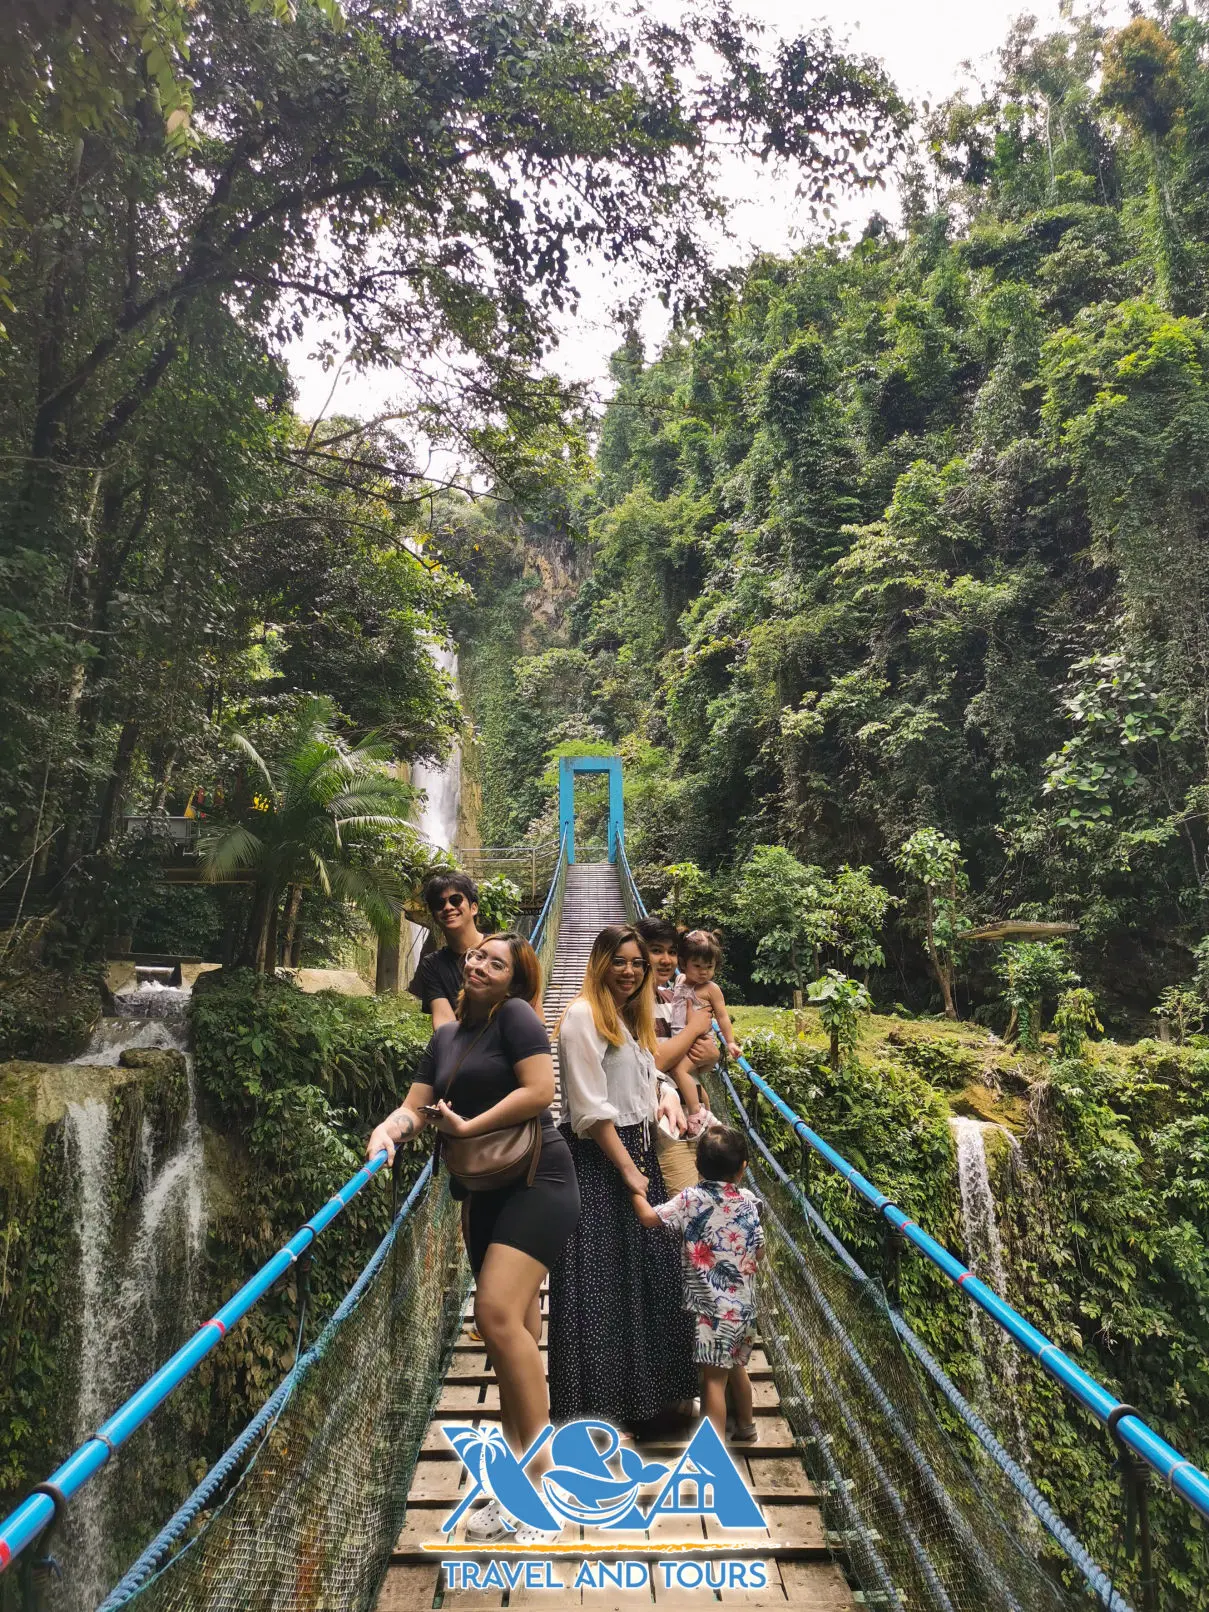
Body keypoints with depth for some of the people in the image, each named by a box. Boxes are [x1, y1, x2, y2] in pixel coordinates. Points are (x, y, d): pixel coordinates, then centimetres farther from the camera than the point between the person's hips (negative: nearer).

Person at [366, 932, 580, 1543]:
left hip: (538, 1180, -7)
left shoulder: (515, 1015, -9)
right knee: (514, 1331, 13)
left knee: (497, 1311, -19)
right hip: (485, 1190, 7)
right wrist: (388, 1130, -15)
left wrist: (467, 1126, -14)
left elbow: (538, 1091, -18)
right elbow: (415, 1106, 7)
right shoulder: (445, 1037, 12)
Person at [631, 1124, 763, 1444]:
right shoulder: (748, 1201, -1)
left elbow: (649, 1218, -20)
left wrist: (637, 1190, -4)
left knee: (714, 1377, 0)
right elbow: (759, 1251, 8)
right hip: (744, 1304, 6)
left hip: (713, 1307, -6)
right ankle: (746, 1426, 42)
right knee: (736, 1367, 25)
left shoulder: (690, 1199, -15)